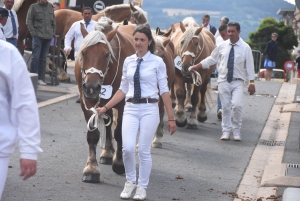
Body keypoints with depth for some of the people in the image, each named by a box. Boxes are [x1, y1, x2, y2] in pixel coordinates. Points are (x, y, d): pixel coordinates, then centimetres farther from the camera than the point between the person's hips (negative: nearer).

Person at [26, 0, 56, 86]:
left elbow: (54, 22, 18)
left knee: (43, 58, 6)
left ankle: (40, 78, 10)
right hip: (38, 36, -4)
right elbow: (29, 22, -1)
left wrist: (53, 34, 8)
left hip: (48, 37, 4)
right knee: (36, 57, -8)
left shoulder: (50, 7, 13)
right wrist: (33, 33, -8)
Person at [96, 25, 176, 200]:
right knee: (128, 148, -9)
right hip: (131, 108, 3)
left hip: (149, 109, -3)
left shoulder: (157, 62, -3)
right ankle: (130, 181, 16)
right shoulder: (128, 61, 7)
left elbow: (164, 90, -4)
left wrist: (171, 118, -5)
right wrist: (106, 108, 8)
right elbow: (123, 89, 13)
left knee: (144, 150, 2)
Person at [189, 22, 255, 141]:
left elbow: (249, 66, -2)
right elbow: (211, 59, 11)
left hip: (238, 82, -2)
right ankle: (226, 132, 15)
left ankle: (236, 131, 0)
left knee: (237, 105, -16)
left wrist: (252, 83, -4)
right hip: (224, 81, 2)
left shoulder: (245, 48, -2)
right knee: (225, 107, 5)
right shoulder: (222, 46, 4)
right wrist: (195, 67, 7)